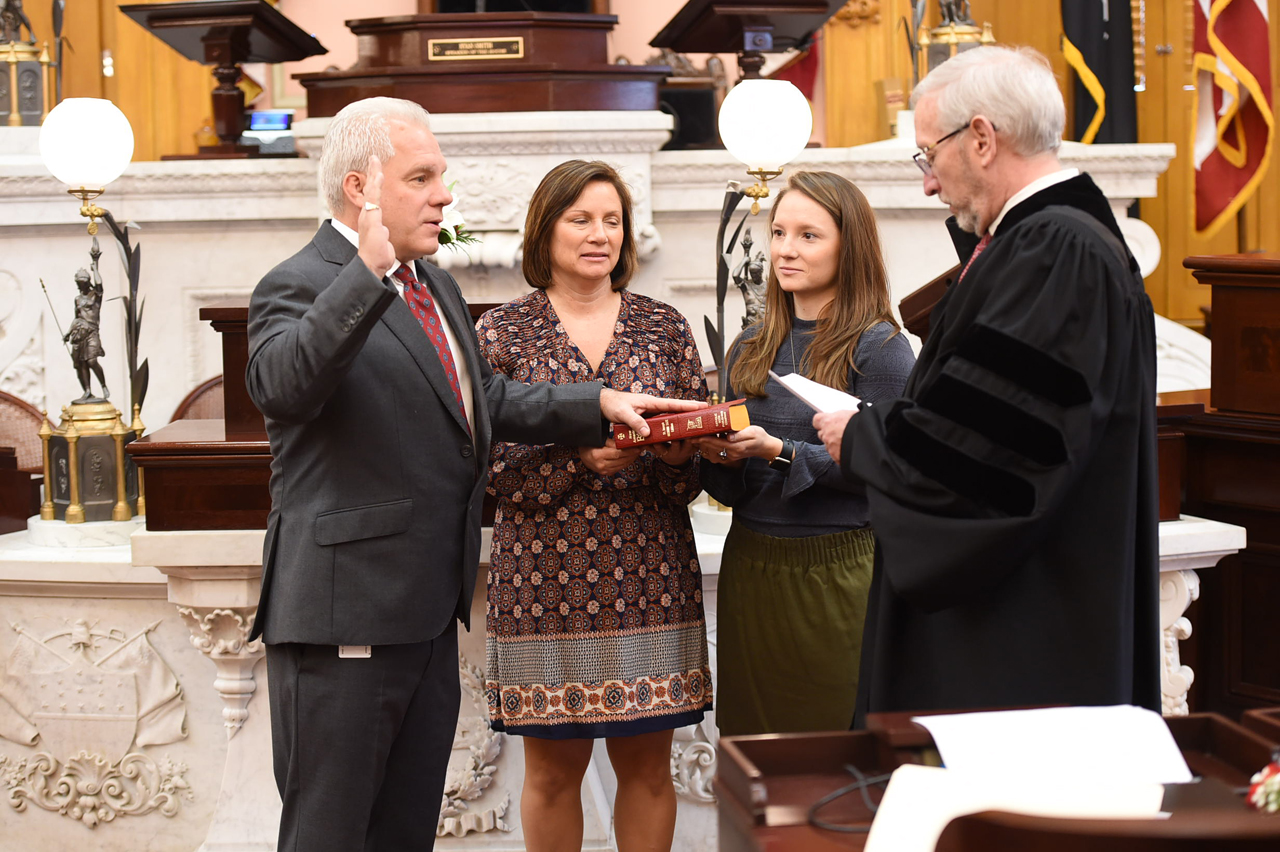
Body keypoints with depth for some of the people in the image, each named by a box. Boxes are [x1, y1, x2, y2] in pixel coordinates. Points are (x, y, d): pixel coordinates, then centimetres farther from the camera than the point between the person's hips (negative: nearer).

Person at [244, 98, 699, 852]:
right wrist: (369, 270, -42)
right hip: (345, 615, -9)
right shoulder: (300, 288, -13)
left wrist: (597, 406, 10)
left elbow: (485, 399, 20)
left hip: (429, 614, 9)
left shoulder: (435, 286, 16)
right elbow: (281, 387, -33)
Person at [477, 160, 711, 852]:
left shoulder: (664, 328, 9)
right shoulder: (503, 333, 2)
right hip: (545, 578, -2)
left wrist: (679, 456, -13)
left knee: (647, 764, 7)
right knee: (552, 769, 5)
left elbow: (697, 470, 9)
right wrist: (580, 457, -19)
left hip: (649, 576, 2)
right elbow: (493, 463, -5)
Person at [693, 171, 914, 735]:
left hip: (836, 569, -5)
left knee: (835, 741, 0)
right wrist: (720, 457, -7)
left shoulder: (880, 348, -6)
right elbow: (731, 489, 15)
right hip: (748, 566, 5)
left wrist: (779, 452, -20)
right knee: (750, 735, 9)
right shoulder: (751, 348, 12)